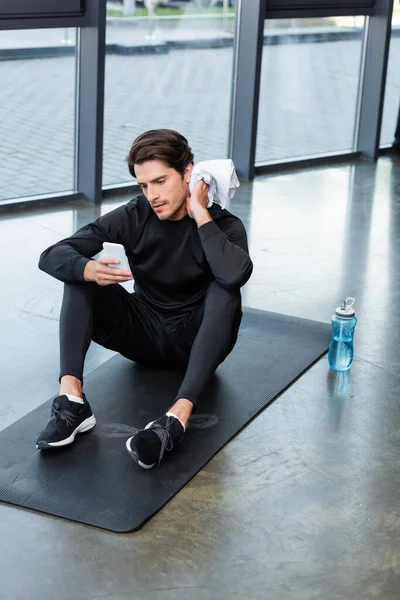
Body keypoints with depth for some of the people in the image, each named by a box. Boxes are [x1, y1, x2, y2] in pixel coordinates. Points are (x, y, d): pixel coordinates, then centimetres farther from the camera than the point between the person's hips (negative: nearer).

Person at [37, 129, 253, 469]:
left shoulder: (223, 225, -14)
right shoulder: (133, 217, -9)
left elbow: (236, 274, -39)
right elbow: (52, 256, -17)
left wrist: (200, 215, -29)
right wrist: (88, 269, -39)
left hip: (195, 342, -2)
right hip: (143, 335, 3)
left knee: (225, 291, -34)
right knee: (79, 270, -18)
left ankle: (176, 419, -48)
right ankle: (71, 401, -34)